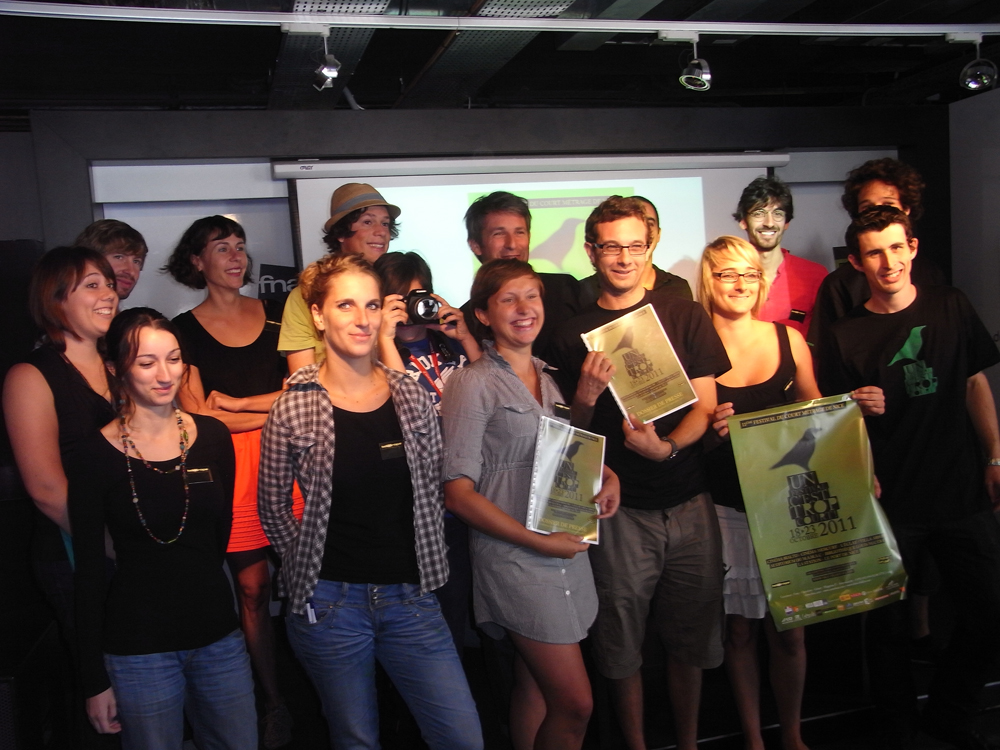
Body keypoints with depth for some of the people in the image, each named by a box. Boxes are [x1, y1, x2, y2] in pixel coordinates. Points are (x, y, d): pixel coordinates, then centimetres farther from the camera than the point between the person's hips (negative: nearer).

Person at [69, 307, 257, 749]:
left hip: (218, 634, 4)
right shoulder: (97, 455, -10)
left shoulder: (212, 436, 0)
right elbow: (89, 572, -7)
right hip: (139, 647, -3)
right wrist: (95, 680, -5)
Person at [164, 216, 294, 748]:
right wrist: (275, 412, -5)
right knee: (252, 588, 2)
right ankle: (275, 702, 18)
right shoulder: (186, 329, 5)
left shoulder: (276, 314, 12)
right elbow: (195, 415, -3)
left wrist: (236, 403, -5)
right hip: (231, 464, -2)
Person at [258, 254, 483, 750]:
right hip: (330, 604, -2)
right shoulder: (294, 408, -9)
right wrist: (311, 567, 1)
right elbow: (273, 508, 1)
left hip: (411, 597, 3)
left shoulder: (412, 397, 1)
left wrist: (423, 565, 6)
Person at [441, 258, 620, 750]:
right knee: (575, 704, -2)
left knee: (535, 688, 15)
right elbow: (458, 492, -13)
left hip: (568, 549, 6)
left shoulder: (548, 380, 12)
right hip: (514, 558, -6)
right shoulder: (473, 384, -10)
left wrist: (607, 474, 3)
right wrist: (540, 542, -15)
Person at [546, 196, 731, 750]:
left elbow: (705, 405, 2)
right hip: (620, 510, -1)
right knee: (622, 644, 7)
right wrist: (585, 398, -16)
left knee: (691, 637, 12)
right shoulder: (572, 335, 4)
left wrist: (666, 447, -17)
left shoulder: (686, 318, 5)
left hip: (688, 502, 1)